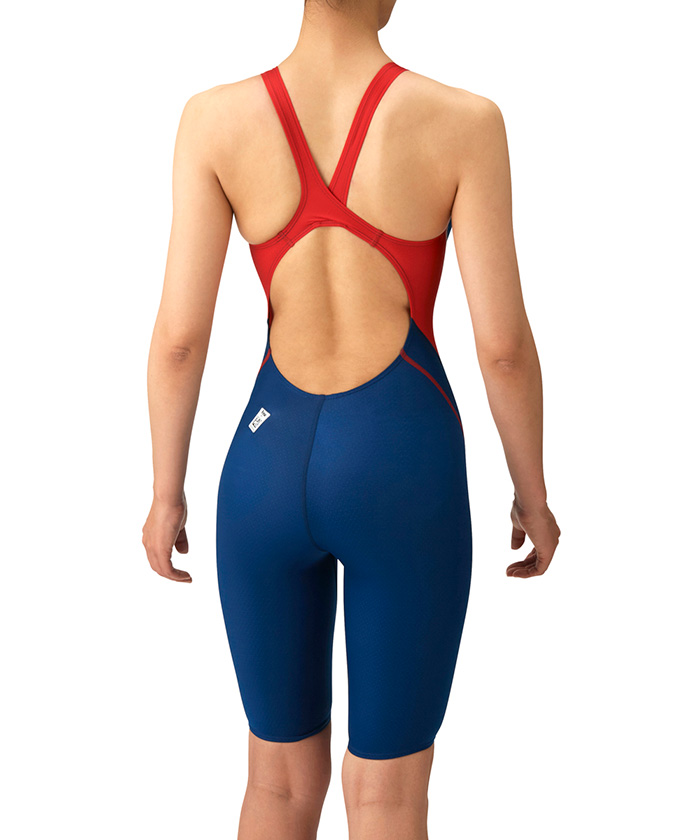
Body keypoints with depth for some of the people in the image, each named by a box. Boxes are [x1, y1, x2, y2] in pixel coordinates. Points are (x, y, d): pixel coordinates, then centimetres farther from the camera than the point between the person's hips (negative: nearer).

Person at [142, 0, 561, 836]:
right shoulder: (464, 121, -9)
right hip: (402, 476, -2)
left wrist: (166, 493, 9)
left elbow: (179, 333, -6)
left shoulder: (214, 117, -5)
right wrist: (533, 492, 7)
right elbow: (503, 343, -9)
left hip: (269, 465, 2)